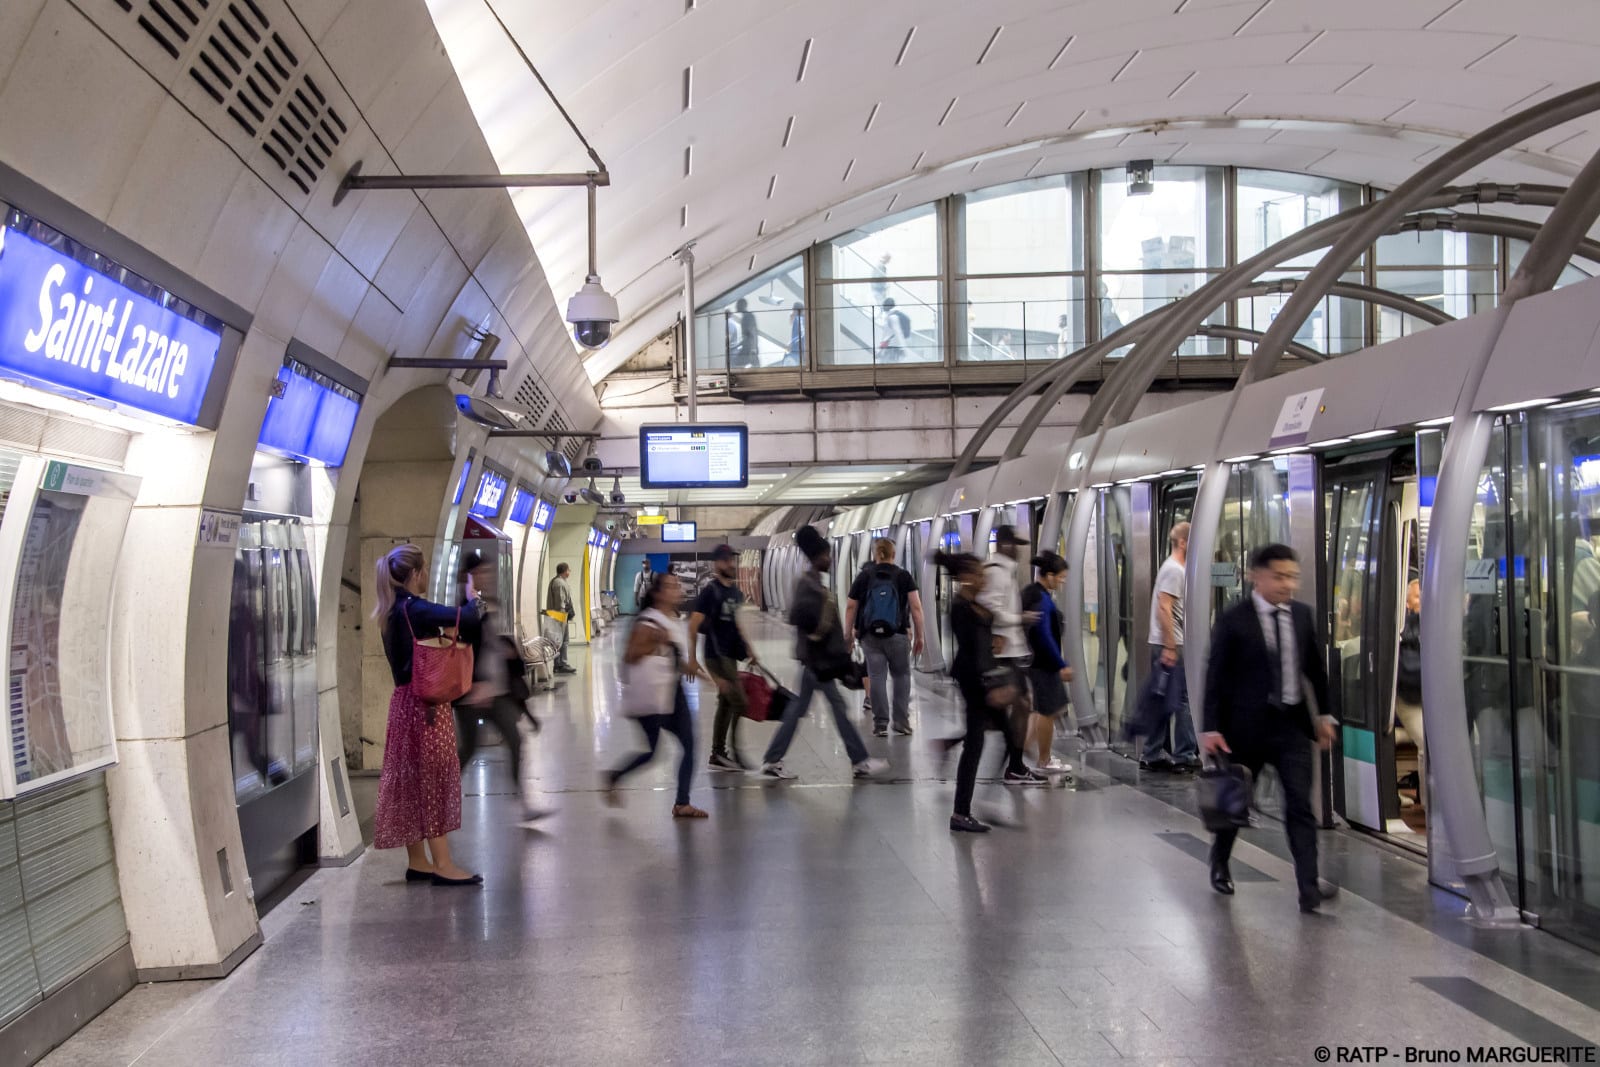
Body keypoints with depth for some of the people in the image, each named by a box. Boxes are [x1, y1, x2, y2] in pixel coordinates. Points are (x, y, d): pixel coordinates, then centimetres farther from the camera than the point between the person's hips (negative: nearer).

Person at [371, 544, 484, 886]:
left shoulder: (393, 610, 10)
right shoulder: (414, 609, -18)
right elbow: (468, 618, -24)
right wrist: (472, 596, -5)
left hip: (406, 701, 9)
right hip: (425, 703, -9)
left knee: (413, 782, 12)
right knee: (433, 779, -4)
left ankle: (417, 862, 19)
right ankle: (442, 865, 0)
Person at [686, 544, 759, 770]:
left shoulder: (736, 591, 12)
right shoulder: (710, 591, -13)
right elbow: (694, 625, -16)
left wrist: (748, 649, 20)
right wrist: (692, 659, -21)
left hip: (730, 654, 8)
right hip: (716, 656, -8)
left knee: (725, 704, 12)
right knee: (739, 702, -10)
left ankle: (718, 755, 19)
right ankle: (734, 753, -2)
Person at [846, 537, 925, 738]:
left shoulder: (864, 576, 7)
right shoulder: (904, 576, 2)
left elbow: (851, 608, 5)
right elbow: (916, 607, -4)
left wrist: (849, 635, 11)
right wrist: (919, 636, 1)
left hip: (870, 636, 1)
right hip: (898, 635, -1)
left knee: (876, 678, 3)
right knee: (901, 676, 11)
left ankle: (880, 725, 2)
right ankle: (902, 722, 7)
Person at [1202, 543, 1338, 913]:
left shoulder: (1302, 614, 3)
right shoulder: (1234, 620, -10)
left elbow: (1315, 668, 14)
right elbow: (1216, 676, -9)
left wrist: (1324, 715, 14)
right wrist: (1212, 727, -13)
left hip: (1292, 723, 3)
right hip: (1247, 724, -3)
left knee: (1300, 805, -5)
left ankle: (1309, 887, -8)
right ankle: (1220, 865, 36)